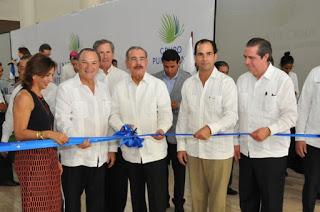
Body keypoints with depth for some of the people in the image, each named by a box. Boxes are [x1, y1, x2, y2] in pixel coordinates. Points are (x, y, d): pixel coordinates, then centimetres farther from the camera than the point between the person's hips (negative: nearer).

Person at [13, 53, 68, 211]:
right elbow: (19, 133, -16)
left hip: (48, 157, 8)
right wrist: (49, 134, -25)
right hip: (32, 158, -8)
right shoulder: (24, 97, -9)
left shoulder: (40, 97, 15)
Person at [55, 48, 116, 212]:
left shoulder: (103, 88, 12)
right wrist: (76, 138, -29)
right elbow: (62, 119, -12)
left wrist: (112, 149, 12)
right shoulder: (66, 88, -5)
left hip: (100, 157, 5)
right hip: (74, 157, -4)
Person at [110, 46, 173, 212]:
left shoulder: (158, 85, -3)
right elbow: (114, 114, 4)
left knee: (158, 198, 3)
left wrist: (161, 129, -27)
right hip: (130, 152, 3)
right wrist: (122, 128, -16)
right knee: (136, 196, 19)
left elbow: (165, 113, -7)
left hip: (154, 150, -3)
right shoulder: (120, 87, 5)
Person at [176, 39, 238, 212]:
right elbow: (183, 117, 10)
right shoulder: (188, 84, 6)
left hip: (219, 150, -4)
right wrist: (181, 146, 8)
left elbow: (232, 115, -12)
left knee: (217, 196, 9)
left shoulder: (226, 82, -7)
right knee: (196, 195, 16)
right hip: (193, 150, 4)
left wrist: (211, 128, -28)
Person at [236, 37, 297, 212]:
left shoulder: (282, 80, -9)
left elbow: (290, 115, -10)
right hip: (246, 151, 5)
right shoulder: (242, 80, 6)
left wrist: (269, 130, -25)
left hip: (272, 153, -5)